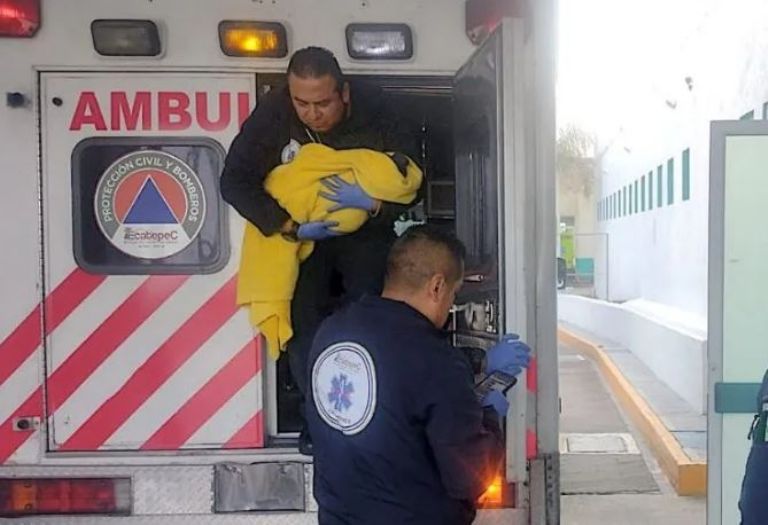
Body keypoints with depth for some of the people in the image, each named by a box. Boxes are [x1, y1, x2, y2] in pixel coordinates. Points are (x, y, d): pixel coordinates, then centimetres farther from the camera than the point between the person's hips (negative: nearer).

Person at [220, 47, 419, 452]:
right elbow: (235, 181, -19)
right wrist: (289, 228, -27)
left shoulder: (374, 112, -24)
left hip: (366, 232, -1)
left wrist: (373, 203, -38)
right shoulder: (273, 114, -22)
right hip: (300, 232, 1)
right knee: (302, 320, -11)